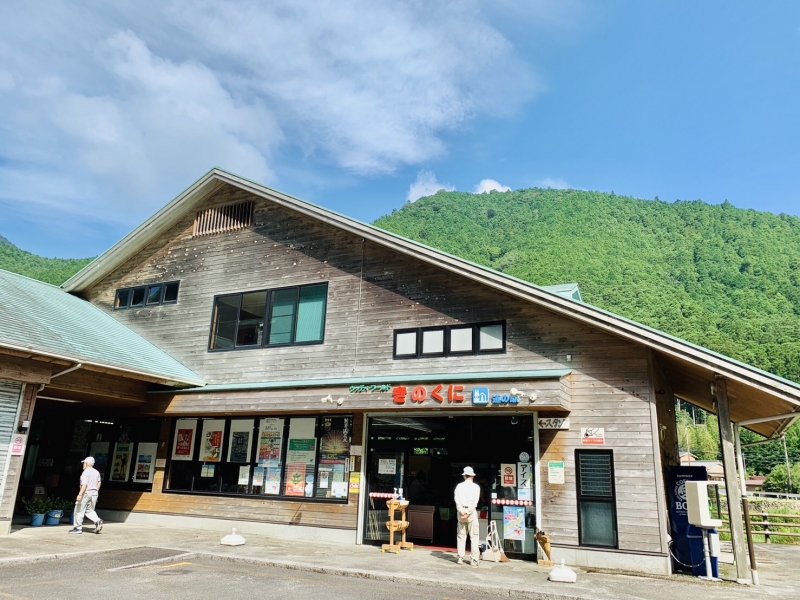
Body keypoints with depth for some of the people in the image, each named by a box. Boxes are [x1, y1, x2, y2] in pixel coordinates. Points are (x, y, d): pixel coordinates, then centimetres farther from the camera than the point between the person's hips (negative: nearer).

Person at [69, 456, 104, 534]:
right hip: (94, 494, 7)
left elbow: (84, 485, -23)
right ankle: (98, 521, -7)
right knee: (89, 511, 15)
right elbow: (98, 484, 15)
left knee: (79, 510, 5)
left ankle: (78, 528, 9)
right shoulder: (96, 472, 11)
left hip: (85, 493, -7)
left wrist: (80, 494, -24)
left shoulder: (85, 472, -13)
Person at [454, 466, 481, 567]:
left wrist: (462, 511, -8)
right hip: (471, 512, -2)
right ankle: (474, 560, -3)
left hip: (461, 512, 3)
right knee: (474, 536, 0)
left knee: (461, 536, 9)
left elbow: (456, 499, -2)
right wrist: (469, 512, -10)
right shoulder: (475, 486, 1)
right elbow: (475, 501, -8)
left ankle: (461, 558, 9)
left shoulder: (459, 486, 8)